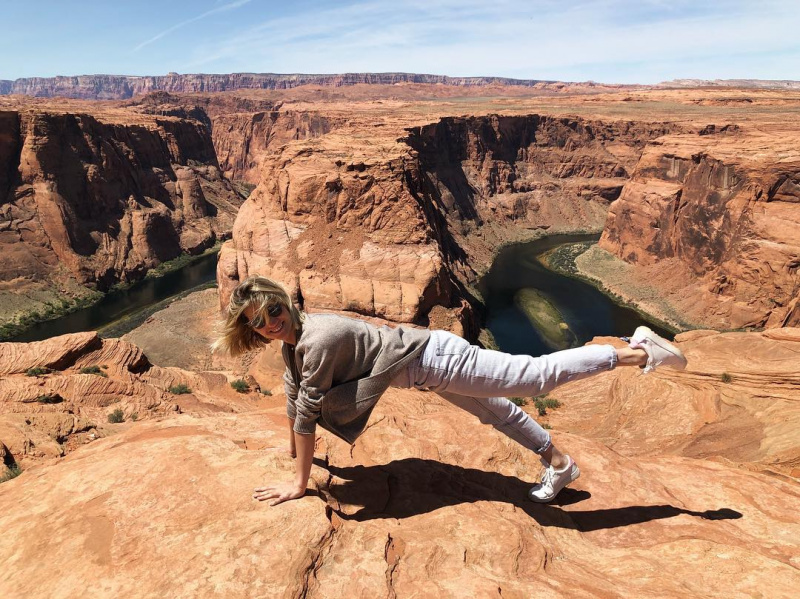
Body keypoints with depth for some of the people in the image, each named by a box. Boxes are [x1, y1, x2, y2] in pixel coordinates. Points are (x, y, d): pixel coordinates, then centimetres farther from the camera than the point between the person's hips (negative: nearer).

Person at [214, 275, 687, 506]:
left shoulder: (317, 340, -25)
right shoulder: (292, 339, 3)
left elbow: (308, 412, -22)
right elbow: (294, 396, 15)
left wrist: (299, 484, -12)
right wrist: (295, 452, 25)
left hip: (432, 359, -9)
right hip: (428, 365, 9)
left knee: (539, 376, -2)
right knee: (496, 410, 22)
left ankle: (637, 352, 11)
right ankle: (559, 463, 44)